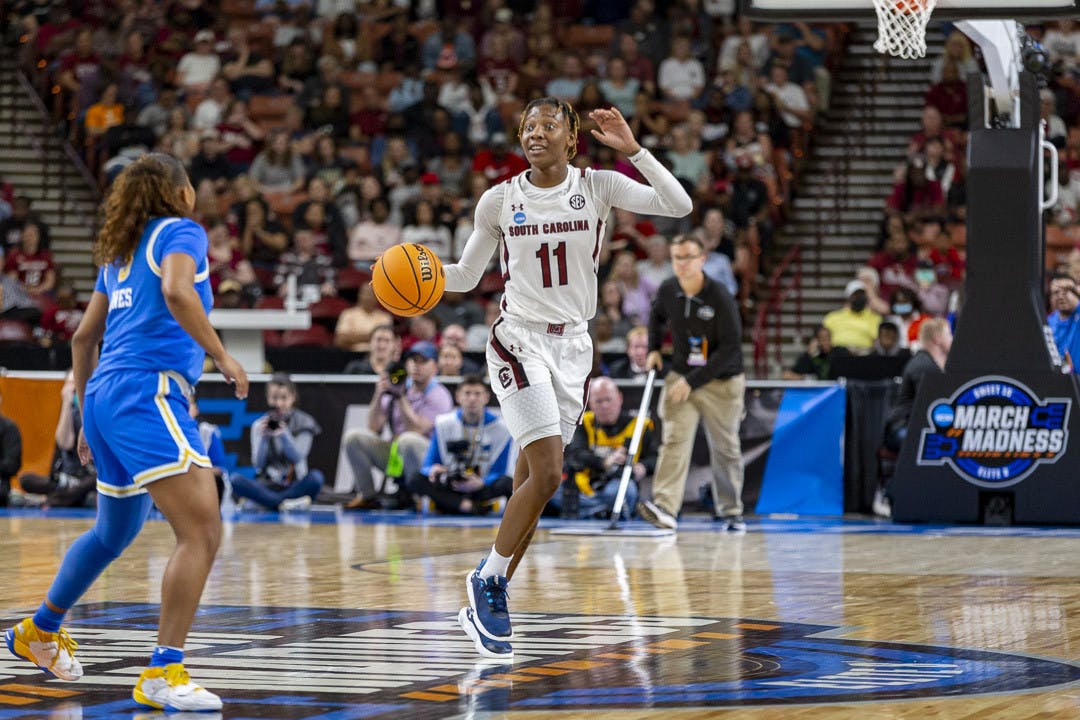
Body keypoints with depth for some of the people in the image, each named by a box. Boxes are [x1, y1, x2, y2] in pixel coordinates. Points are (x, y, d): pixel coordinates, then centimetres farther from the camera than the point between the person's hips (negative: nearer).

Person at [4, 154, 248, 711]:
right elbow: (177, 292, -21)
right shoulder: (181, 232, 0)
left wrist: (90, 417, 32)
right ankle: (163, 673, -23)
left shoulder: (119, 251, 23)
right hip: (147, 392, -9)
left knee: (114, 532, 29)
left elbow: (83, 337, 26)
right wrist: (221, 356, -13)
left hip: (106, 394, 9)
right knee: (202, 533, -15)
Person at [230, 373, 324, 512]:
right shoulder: (260, 425, 5)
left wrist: (283, 435, -25)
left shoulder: (303, 423, 2)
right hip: (267, 485, 1)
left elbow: (297, 458, -8)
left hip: (295, 484, -1)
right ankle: (286, 503, -37)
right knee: (236, 481, -30)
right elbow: (258, 465, -2)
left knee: (315, 477, -34)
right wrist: (263, 437, -19)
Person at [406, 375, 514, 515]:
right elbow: (428, 465, 3)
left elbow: (499, 472, -4)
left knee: (507, 483, -33)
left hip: (482, 489, -1)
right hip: (448, 489, 1)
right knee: (414, 480, -26)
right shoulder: (443, 424, 5)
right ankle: (470, 506, -38)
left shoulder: (501, 428, -1)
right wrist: (432, 470, -23)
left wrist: (481, 483, -26)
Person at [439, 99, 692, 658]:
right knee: (546, 474, -18)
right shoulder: (499, 201, -1)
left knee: (534, 479, 6)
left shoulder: (596, 187, 0)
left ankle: (488, 593, 16)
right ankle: (488, 581, -3)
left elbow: (679, 206, -11)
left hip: (572, 344, 3)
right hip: (519, 342, -3)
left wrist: (631, 149, -17)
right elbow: (466, 276, 8)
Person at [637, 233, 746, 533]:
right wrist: (653, 348, 7)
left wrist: (693, 381, -24)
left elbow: (730, 348, -20)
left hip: (721, 382, -3)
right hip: (680, 378, 3)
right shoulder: (668, 290, -3)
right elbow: (657, 316, 22)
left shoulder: (720, 297, -19)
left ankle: (730, 511, 25)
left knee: (725, 448, 8)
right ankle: (665, 507, -28)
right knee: (675, 439, -15)